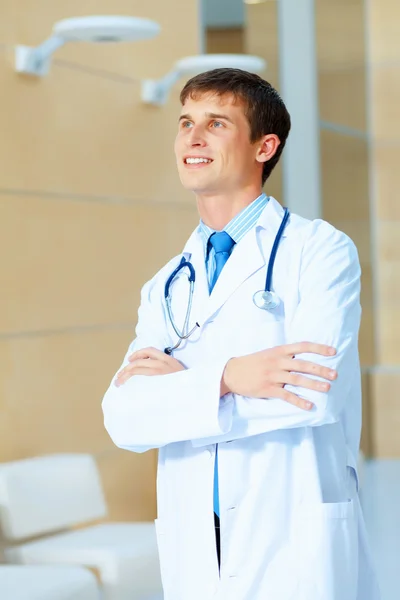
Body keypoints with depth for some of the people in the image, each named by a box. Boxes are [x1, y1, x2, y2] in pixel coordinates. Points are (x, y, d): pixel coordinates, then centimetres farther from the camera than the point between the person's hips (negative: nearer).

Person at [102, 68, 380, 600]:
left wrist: (181, 378, -8)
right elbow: (124, 420, -1)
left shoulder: (320, 250, -3)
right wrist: (226, 378, -17)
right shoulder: (165, 289, 12)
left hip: (297, 555, -4)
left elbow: (318, 394, -17)